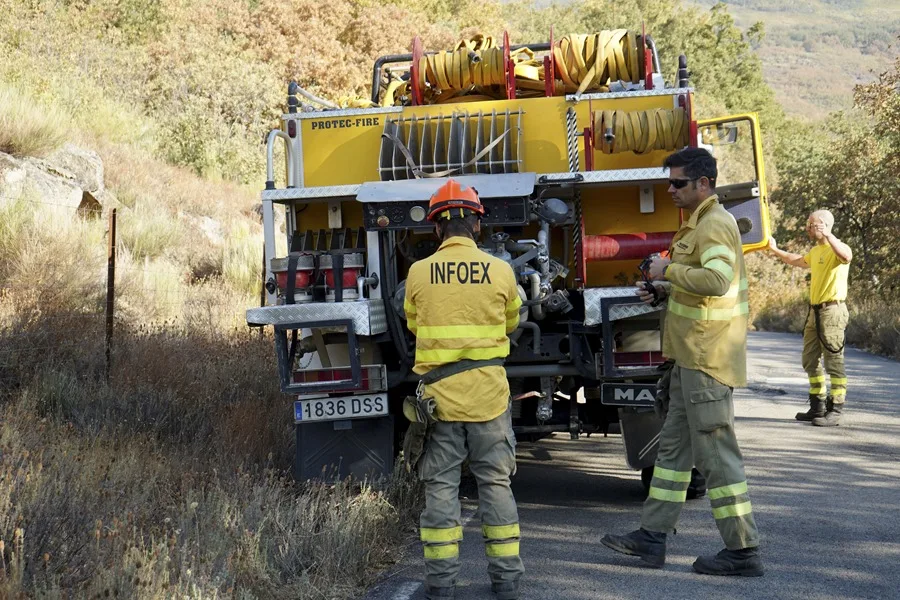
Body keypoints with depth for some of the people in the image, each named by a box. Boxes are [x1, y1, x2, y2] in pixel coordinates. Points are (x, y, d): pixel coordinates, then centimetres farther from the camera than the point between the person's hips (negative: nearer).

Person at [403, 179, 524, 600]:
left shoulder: (419, 273, -4)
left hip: (439, 391, 0)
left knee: (441, 484, 6)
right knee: (495, 482, 10)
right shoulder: (501, 271, -3)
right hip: (488, 391, 1)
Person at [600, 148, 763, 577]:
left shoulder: (716, 224, -16)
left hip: (707, 357, -11)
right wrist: (667, 290, 13)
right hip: (691, 357, 11)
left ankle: (743, 551, 1)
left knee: (716, 452, -6)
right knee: (673, 445, 13)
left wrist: (669, 270, -20)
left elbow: (717, 279, -32)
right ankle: (652, 538, 20)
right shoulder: (697, 224, 17)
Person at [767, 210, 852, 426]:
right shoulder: (815, 251, 18)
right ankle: (818, 407, 23)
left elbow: (846, 256, -36)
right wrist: (775, 250, 37)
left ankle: (836, 410, -5)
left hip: (832, 311, -10)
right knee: (810, 360, 13)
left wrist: (827, 234, -40)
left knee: (834, 361, -7)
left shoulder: (837, 248, -10)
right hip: (814, 311, 10)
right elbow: (797, 261, 39)